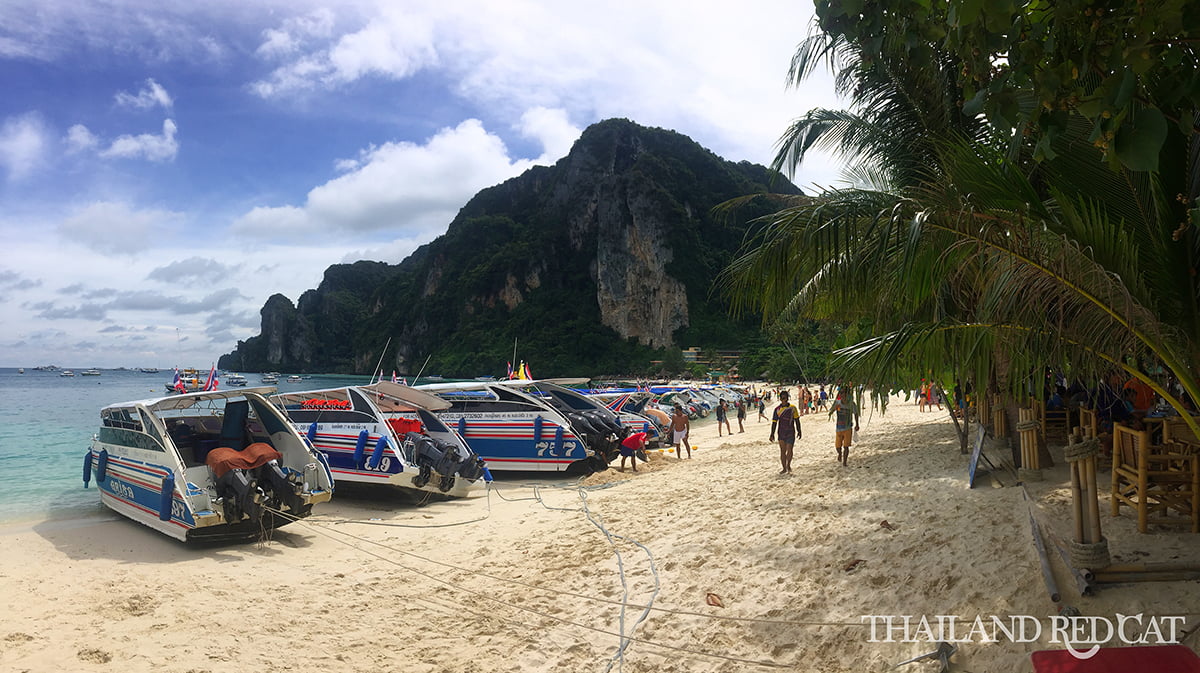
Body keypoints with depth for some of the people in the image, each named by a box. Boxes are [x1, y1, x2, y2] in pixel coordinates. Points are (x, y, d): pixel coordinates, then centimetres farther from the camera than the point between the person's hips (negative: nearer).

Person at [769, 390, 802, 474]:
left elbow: (797, 420, 8)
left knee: (789, 450, -5)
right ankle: (784, 468, 14)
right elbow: (774, 422, 1)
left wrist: (799, 431, 8)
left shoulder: (792, 407, -1)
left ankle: (788, 465, 18)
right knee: (782, 451, 4)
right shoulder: (777, 409, -1)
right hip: (781, 433, 1)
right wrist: (772, 434, -2)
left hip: (791, 433, -1)